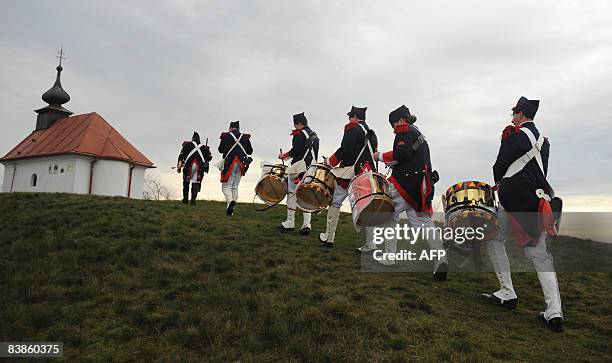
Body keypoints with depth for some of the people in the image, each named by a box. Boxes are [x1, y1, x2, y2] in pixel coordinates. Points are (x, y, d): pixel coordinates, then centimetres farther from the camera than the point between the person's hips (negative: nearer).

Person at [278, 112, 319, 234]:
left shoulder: (299, 134, -5)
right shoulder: (315, 136, 20)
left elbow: (296, 150, -16)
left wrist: (285, 155, -2)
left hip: (299, 167, -8)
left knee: (292, 193, 0)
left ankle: (290, 223, 2)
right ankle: (306, 224, 2)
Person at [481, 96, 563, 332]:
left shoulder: (513, 133, -6)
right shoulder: (543, 140, 17)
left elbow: (500, 164, -4)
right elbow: (540, 171, 19)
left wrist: (498, 181, 17)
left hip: (515, 200, -7)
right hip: (539, 202, 7)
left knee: (494, 239, 10)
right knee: (538, 253, 7)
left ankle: (507, 294, 11)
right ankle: (554, 313, 2)